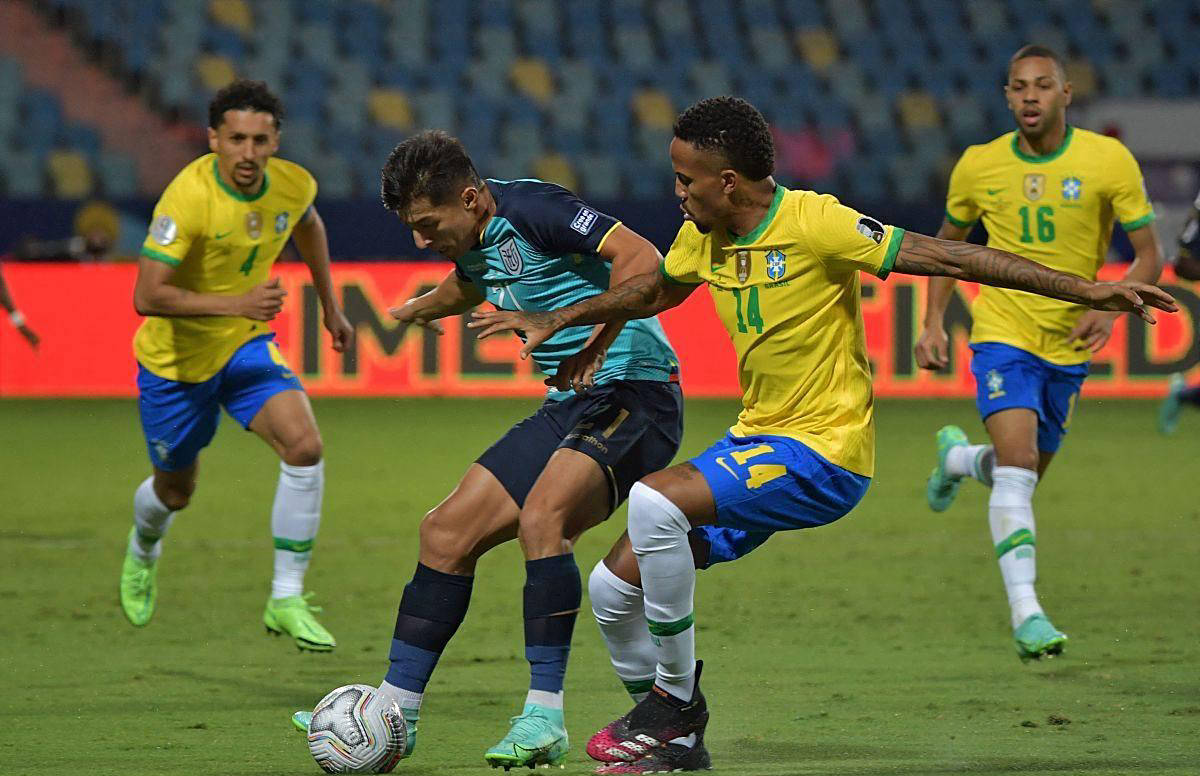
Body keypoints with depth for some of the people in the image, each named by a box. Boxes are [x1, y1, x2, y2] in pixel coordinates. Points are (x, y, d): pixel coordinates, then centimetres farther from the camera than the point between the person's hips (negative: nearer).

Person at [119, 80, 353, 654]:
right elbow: (147, 296, -35)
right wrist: (237, 304, -43)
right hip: (175, 358, -4)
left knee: (304, 447, -21)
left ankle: (286, 601, -13)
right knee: (176, 491, 15)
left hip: (247, 347, 4)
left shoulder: (293, 185, -12)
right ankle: (143, 550, 54)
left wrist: (330, 306, 21)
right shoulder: (188, 197, -30)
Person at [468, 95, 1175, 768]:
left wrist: (1087, 290, -21)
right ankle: (675, 735, 22)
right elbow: (654, 290, 29)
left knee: (654, 500, -27)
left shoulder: (813, 223, -17)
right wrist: (555, 320, 31)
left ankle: (678, 696, -11)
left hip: (824, 454, -8)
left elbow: (942, 256, -18)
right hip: (756, 440, 8)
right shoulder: (705, 235, 5)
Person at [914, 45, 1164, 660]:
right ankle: (1025, 612, -25)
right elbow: (949, 240, 14)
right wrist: (933, 323, 4)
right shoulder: (979, 166, -4)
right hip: (1002, 333, -2)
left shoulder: (1108, 160, -9)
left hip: (1068, 343, 2)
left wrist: (1110, 305, -24)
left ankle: (957, 457, 52)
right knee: (1017, 463, -22)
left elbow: (1148, 256, -5)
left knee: (1024, 475, 16)